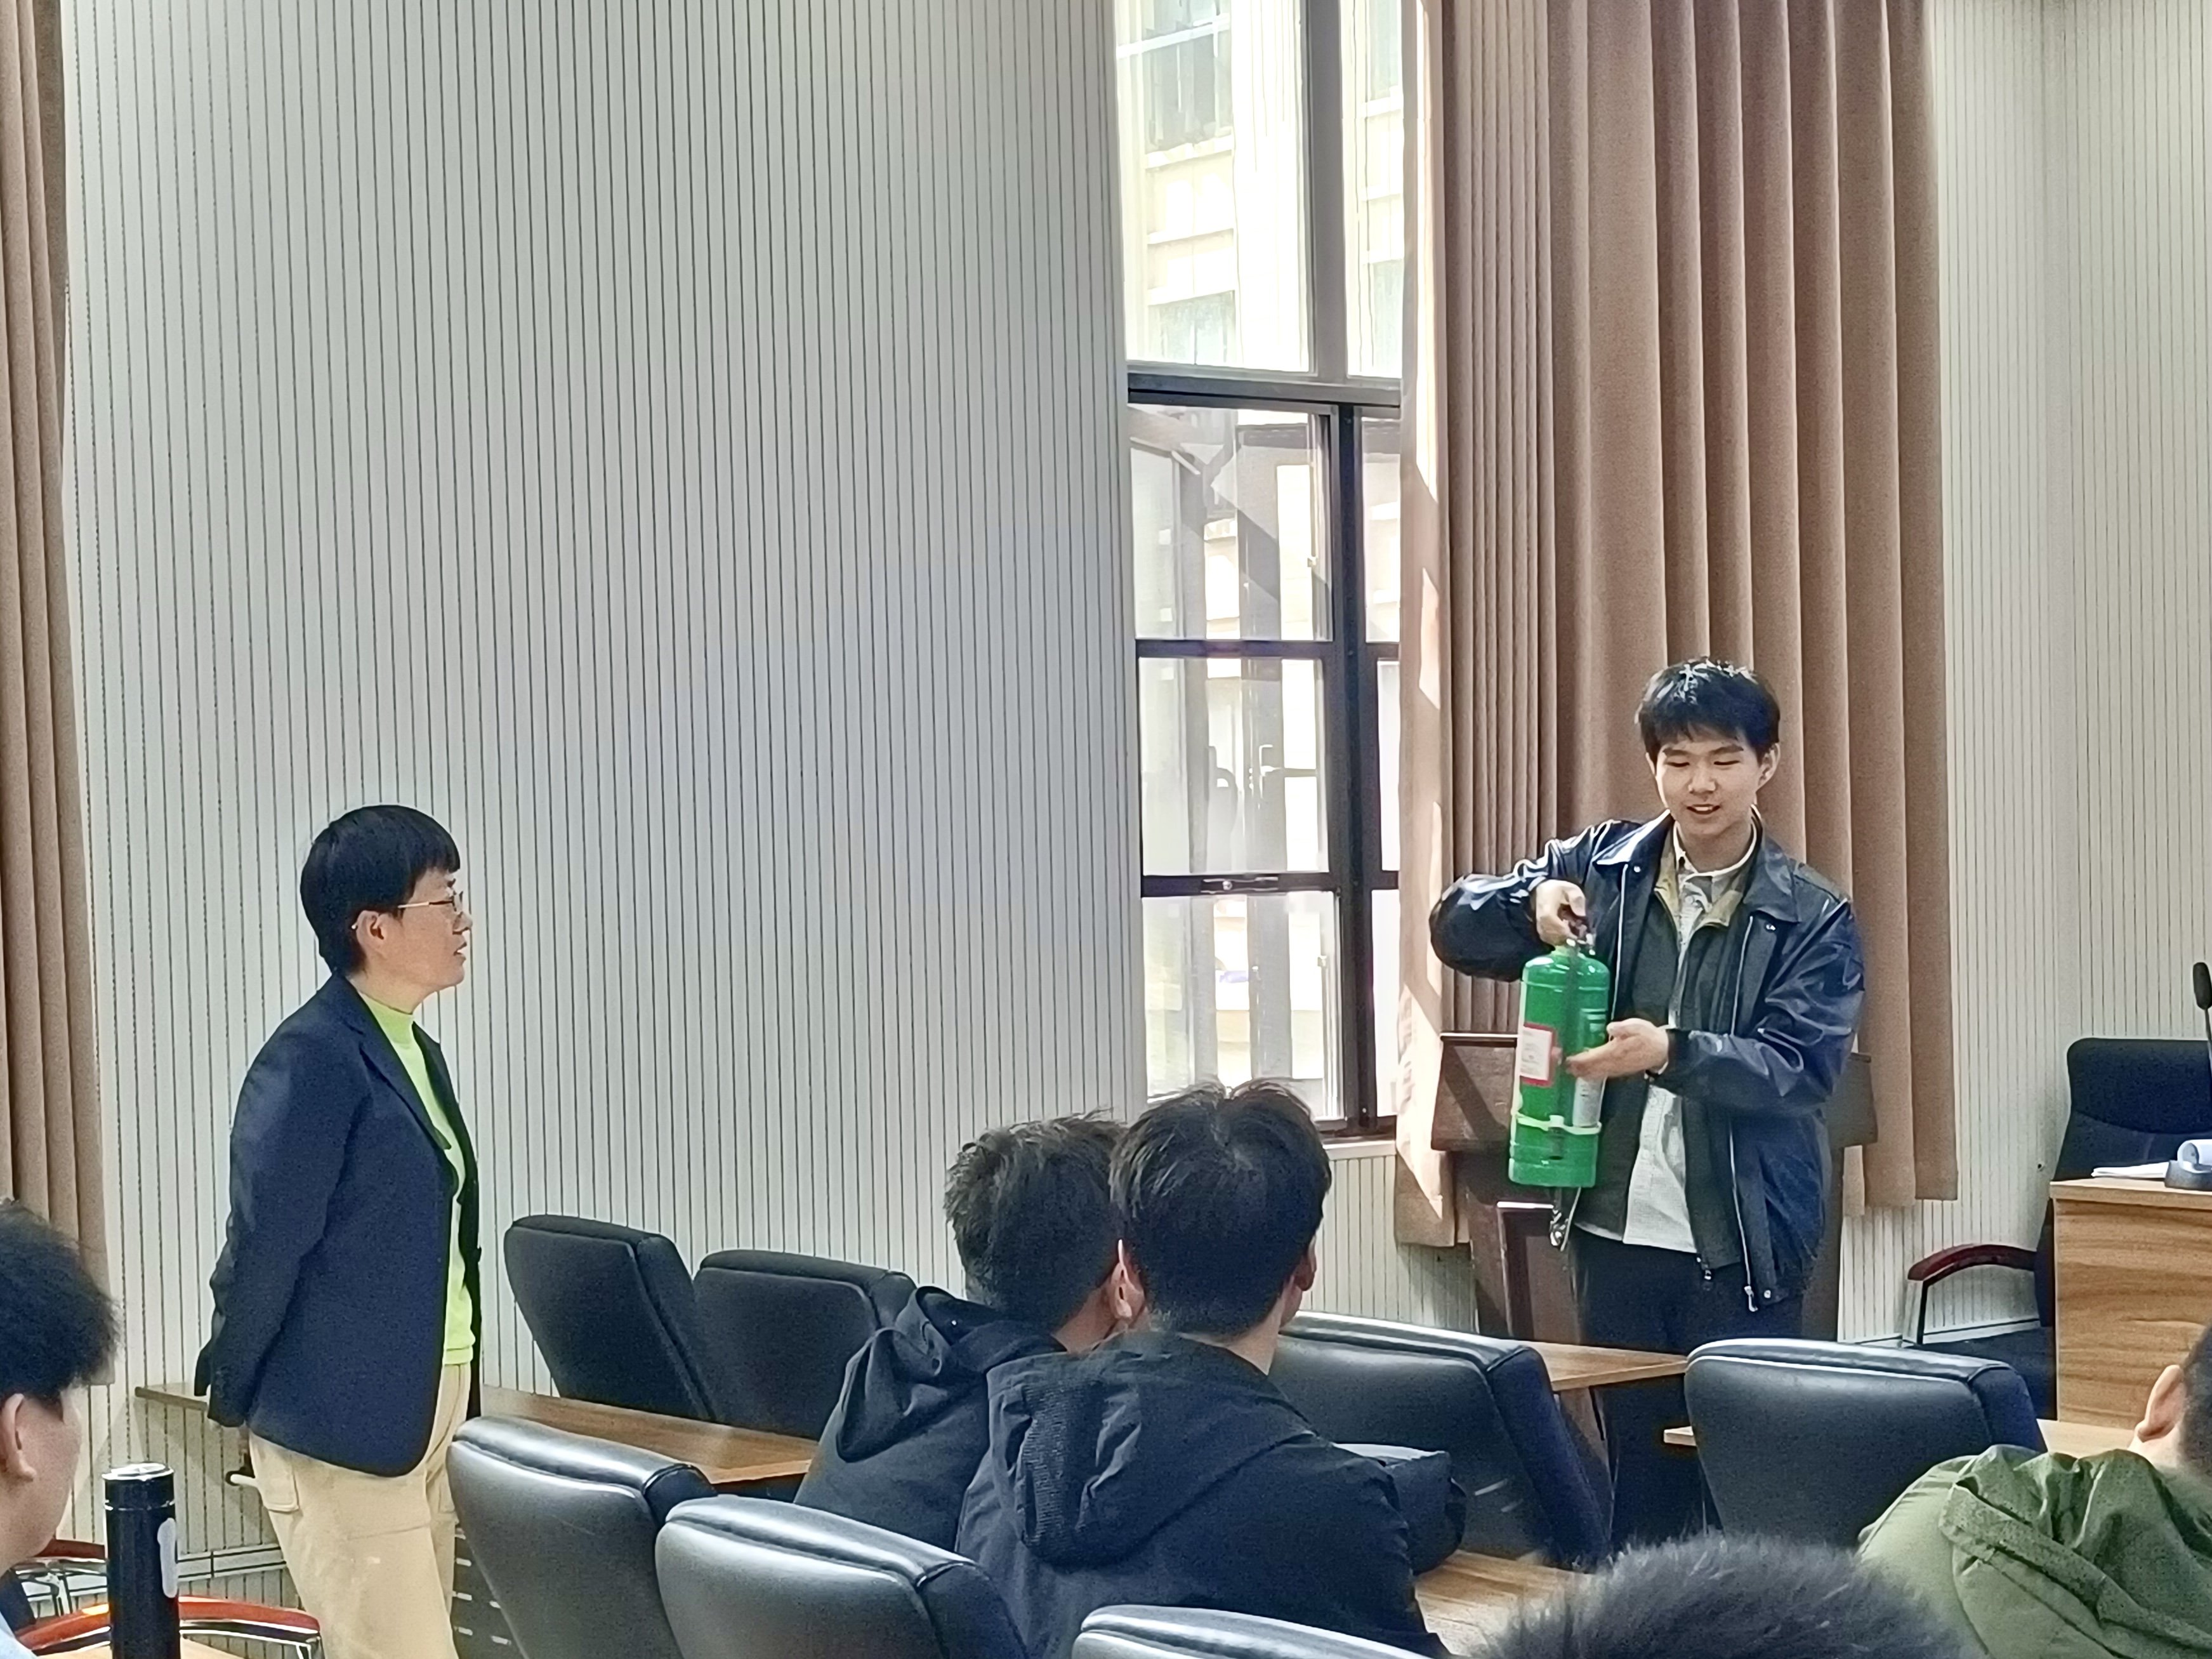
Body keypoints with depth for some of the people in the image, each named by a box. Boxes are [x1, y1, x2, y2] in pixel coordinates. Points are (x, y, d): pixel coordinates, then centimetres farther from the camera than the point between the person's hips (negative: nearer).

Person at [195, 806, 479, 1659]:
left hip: (430, 1406, 8)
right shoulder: (311, 1059, -15)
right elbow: (266, 1242, -13)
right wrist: (238, 1393, -4)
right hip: (347, 1422, -8)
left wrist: (457, 1395, 13)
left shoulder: (415, 1050, 13)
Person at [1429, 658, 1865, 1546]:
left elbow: (1800, 1066, -13)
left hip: (1742, 1246, -3)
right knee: (1636, 1479, 10)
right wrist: (1532, 899, -16)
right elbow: (1455, 928, 6)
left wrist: (1672, 1052, -30)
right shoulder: (1601, 867, 6)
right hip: (1614, 1230, 3)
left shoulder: (1813, 917, -3)